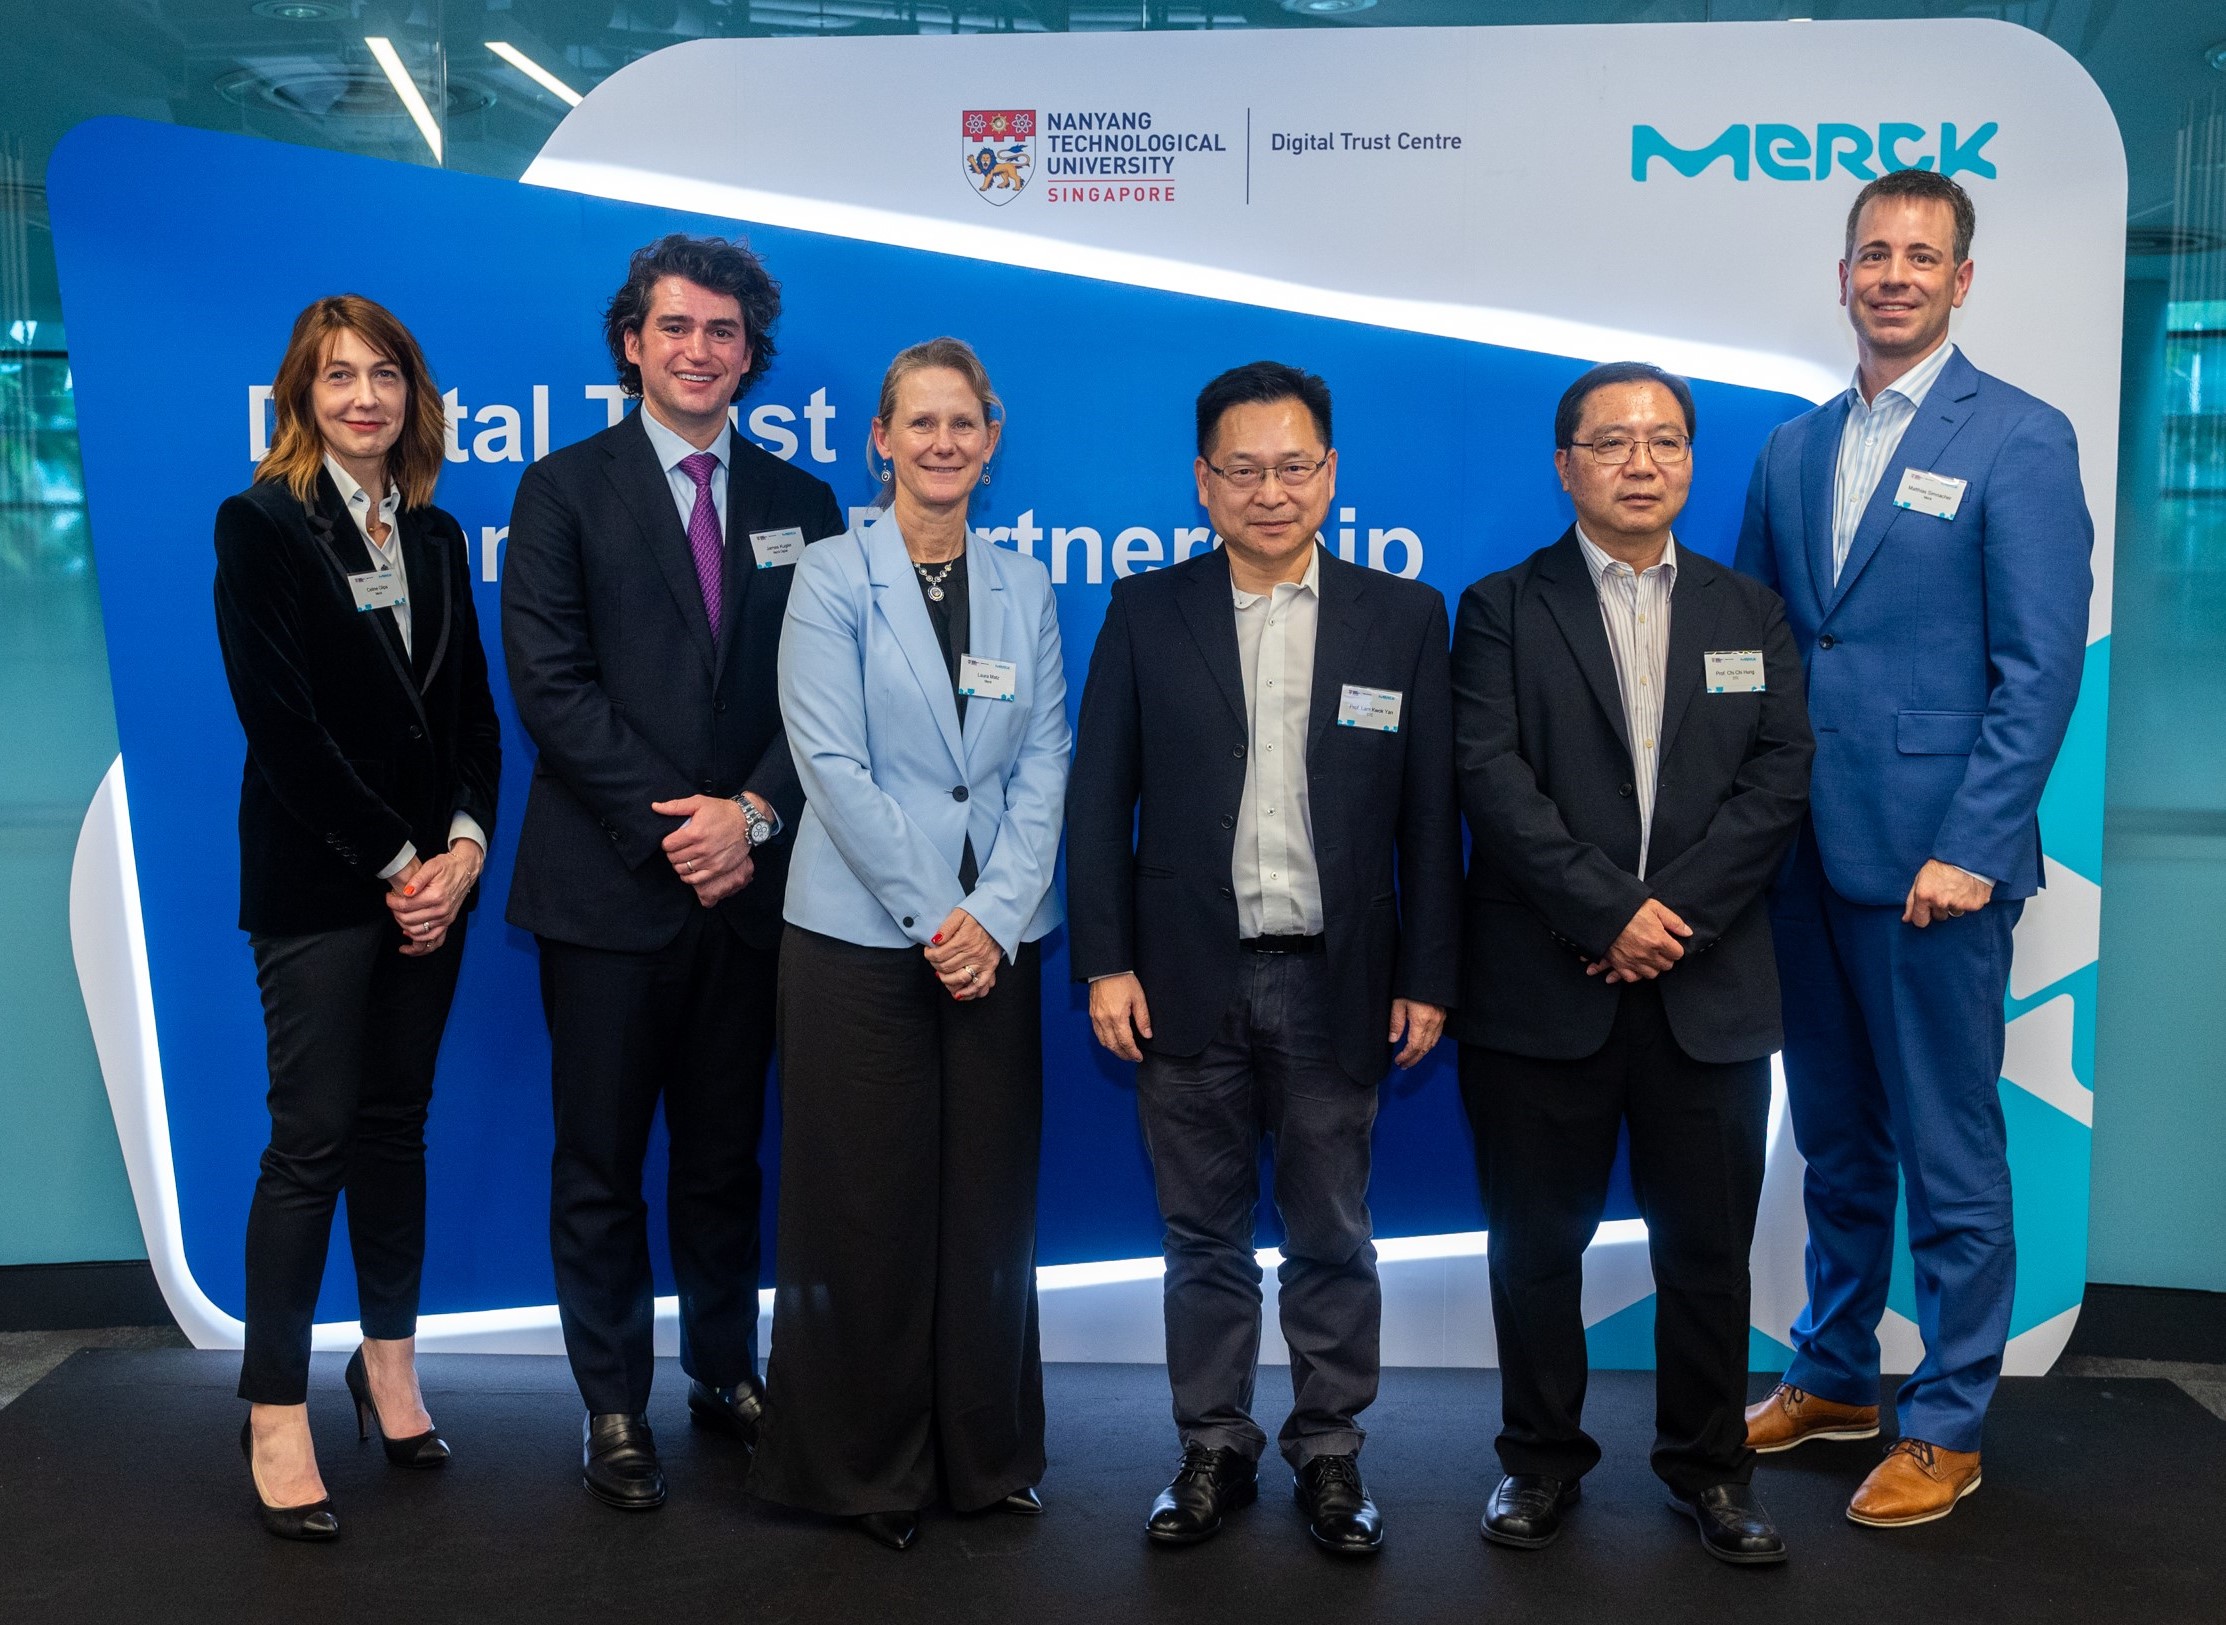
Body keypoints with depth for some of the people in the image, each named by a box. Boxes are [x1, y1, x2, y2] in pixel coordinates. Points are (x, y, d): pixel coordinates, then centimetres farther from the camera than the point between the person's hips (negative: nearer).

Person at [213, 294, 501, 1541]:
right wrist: (394, 865, -12)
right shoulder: (260, 526, -4)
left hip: (434, 873, 5)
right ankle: (277, 1416, 6)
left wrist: (463, 846, -6)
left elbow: (471, 709, 10)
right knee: (313, 1138, -4)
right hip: (316, 881, -5)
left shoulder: (435, 535, 12)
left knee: (397, 1122, 12)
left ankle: (391, 1361, 24)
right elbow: (280, 719, -11)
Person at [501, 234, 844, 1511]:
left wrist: (754, 813, -10)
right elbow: (551, 684, -7)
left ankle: (728, 1373, 28)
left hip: (746, 879, 3)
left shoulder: (800, 504, 11)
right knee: (602, 1164, 6)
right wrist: (667, 826, -13)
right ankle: (615, 1409, 18)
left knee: (725, 1156, 13)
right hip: (608, 882, -2)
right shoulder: (566, 490, 2)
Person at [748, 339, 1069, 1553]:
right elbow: (832, 762, -9)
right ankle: (866, 1467, 19)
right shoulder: (833, 577, -2)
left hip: (994, 941, 3)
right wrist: (930, 917, -13)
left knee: (988, 1202, 8)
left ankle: (988, 1454, 23)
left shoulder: (1024, 589, 9)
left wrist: (995, 917, -9)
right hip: (859, 937, -3)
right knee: (867, 1208, 3)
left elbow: (1043, 766, 4)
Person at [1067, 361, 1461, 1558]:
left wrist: (1427, 978, -2)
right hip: (1189, 980, 0)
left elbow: (1430, 816, 1)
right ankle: (1213, 1451, 26)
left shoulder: (1404, 618, 2)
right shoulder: (1146, 613, 2)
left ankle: (1330, 1454, 26)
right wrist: (1105, 962, -5)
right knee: (1203, 1237, 11)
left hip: (1337, 981, 0)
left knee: (1332, 1238, 11)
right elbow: (1099, 799, 1)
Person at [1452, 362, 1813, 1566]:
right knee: (1537, 1238, 8)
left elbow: (1780, 780, 1)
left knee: (1707, 1241, 8)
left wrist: (1675, 912, -12)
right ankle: (1541, 1456, 24)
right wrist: (1608, 914, -15)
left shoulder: (1751, 614, 12)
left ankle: (1708, 1464, 25)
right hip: (1541, 988, -2)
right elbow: (1492, 778, -8)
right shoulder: (1502, 610, 4)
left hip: (1708, 989, 2)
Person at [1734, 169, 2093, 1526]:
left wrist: (1970, 848, -16)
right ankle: (1833, 1377, 32)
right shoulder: (1794, 449, 12)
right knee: (1835, 1140, 17)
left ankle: (1948, 1426, 18)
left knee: (1948, 1153, 4)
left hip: (1934, 856, -6)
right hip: (1806, 851, 6)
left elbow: (2043, 665, -10)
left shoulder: (2021, 439, -5)